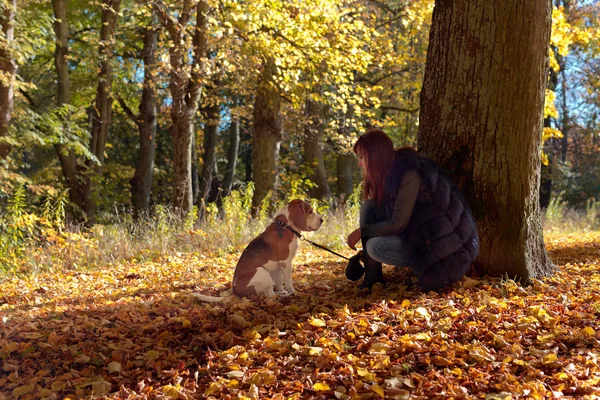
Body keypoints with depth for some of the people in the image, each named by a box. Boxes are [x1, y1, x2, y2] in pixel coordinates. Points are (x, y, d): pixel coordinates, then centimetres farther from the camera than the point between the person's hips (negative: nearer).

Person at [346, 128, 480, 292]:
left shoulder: (410, 174, -24)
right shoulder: (390, 173, 3)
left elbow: (398, 224, -22)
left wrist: (361, 232, -12)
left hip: (443, 242, -9)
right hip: (420, 231, 9)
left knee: (375, 247, -22)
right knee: (369, 207, -3)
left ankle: (429, 270, -4)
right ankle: (373, 274, 1)